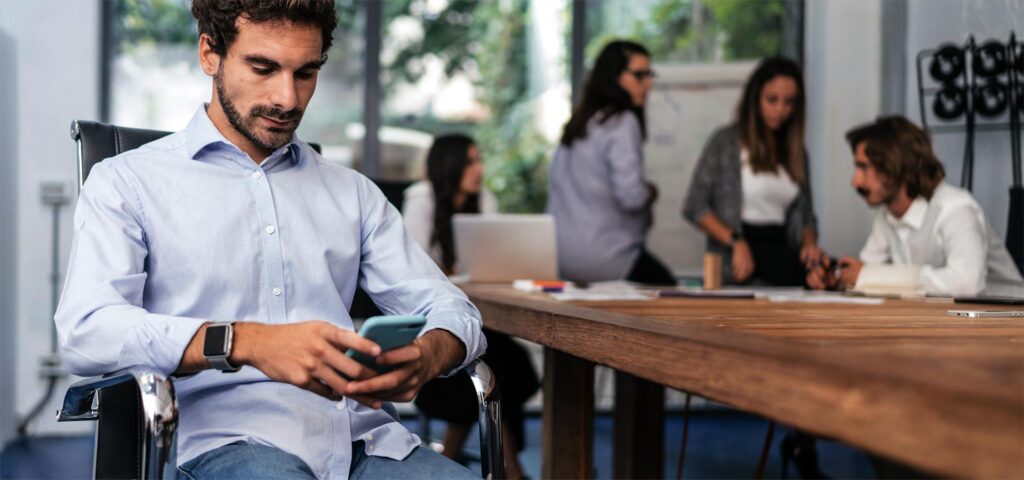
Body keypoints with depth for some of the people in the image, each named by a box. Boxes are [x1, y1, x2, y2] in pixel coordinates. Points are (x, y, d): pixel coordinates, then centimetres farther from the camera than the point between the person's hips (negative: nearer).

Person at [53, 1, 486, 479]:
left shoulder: (353, 193, 22)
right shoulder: (126, 183, 8)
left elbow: (453, 310, 16)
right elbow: (86, 332, -8)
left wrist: (427, 354, -10)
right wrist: (246, 342, -25)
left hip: (368, 439, 5)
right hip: (227, 441, -4)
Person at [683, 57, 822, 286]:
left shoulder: (796, 151, 18)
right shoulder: (726, 141, 2)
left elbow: (805, 214, 19)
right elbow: (694, 207, -3)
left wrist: (810, 243, -5)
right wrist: (736, 242, -15)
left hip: (783, 250, 6)